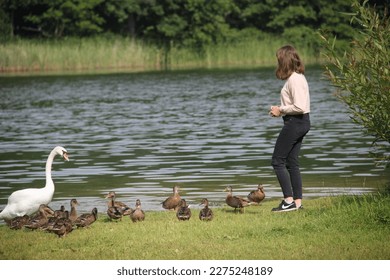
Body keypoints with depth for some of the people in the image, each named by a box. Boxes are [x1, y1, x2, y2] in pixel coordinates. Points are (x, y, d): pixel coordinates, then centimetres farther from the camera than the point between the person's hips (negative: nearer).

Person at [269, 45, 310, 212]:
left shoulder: (294, 79, -19)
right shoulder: (298, 77, 12)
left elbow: (299, 107, -25)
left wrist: (281, 110, -13)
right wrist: (281, 110, 7)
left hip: (295, 122, -10)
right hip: (302, 123, 10)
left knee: (278, 161, -4)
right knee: (292, 162, 13)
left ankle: (289, 201, -5)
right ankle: (297, 202, 14)